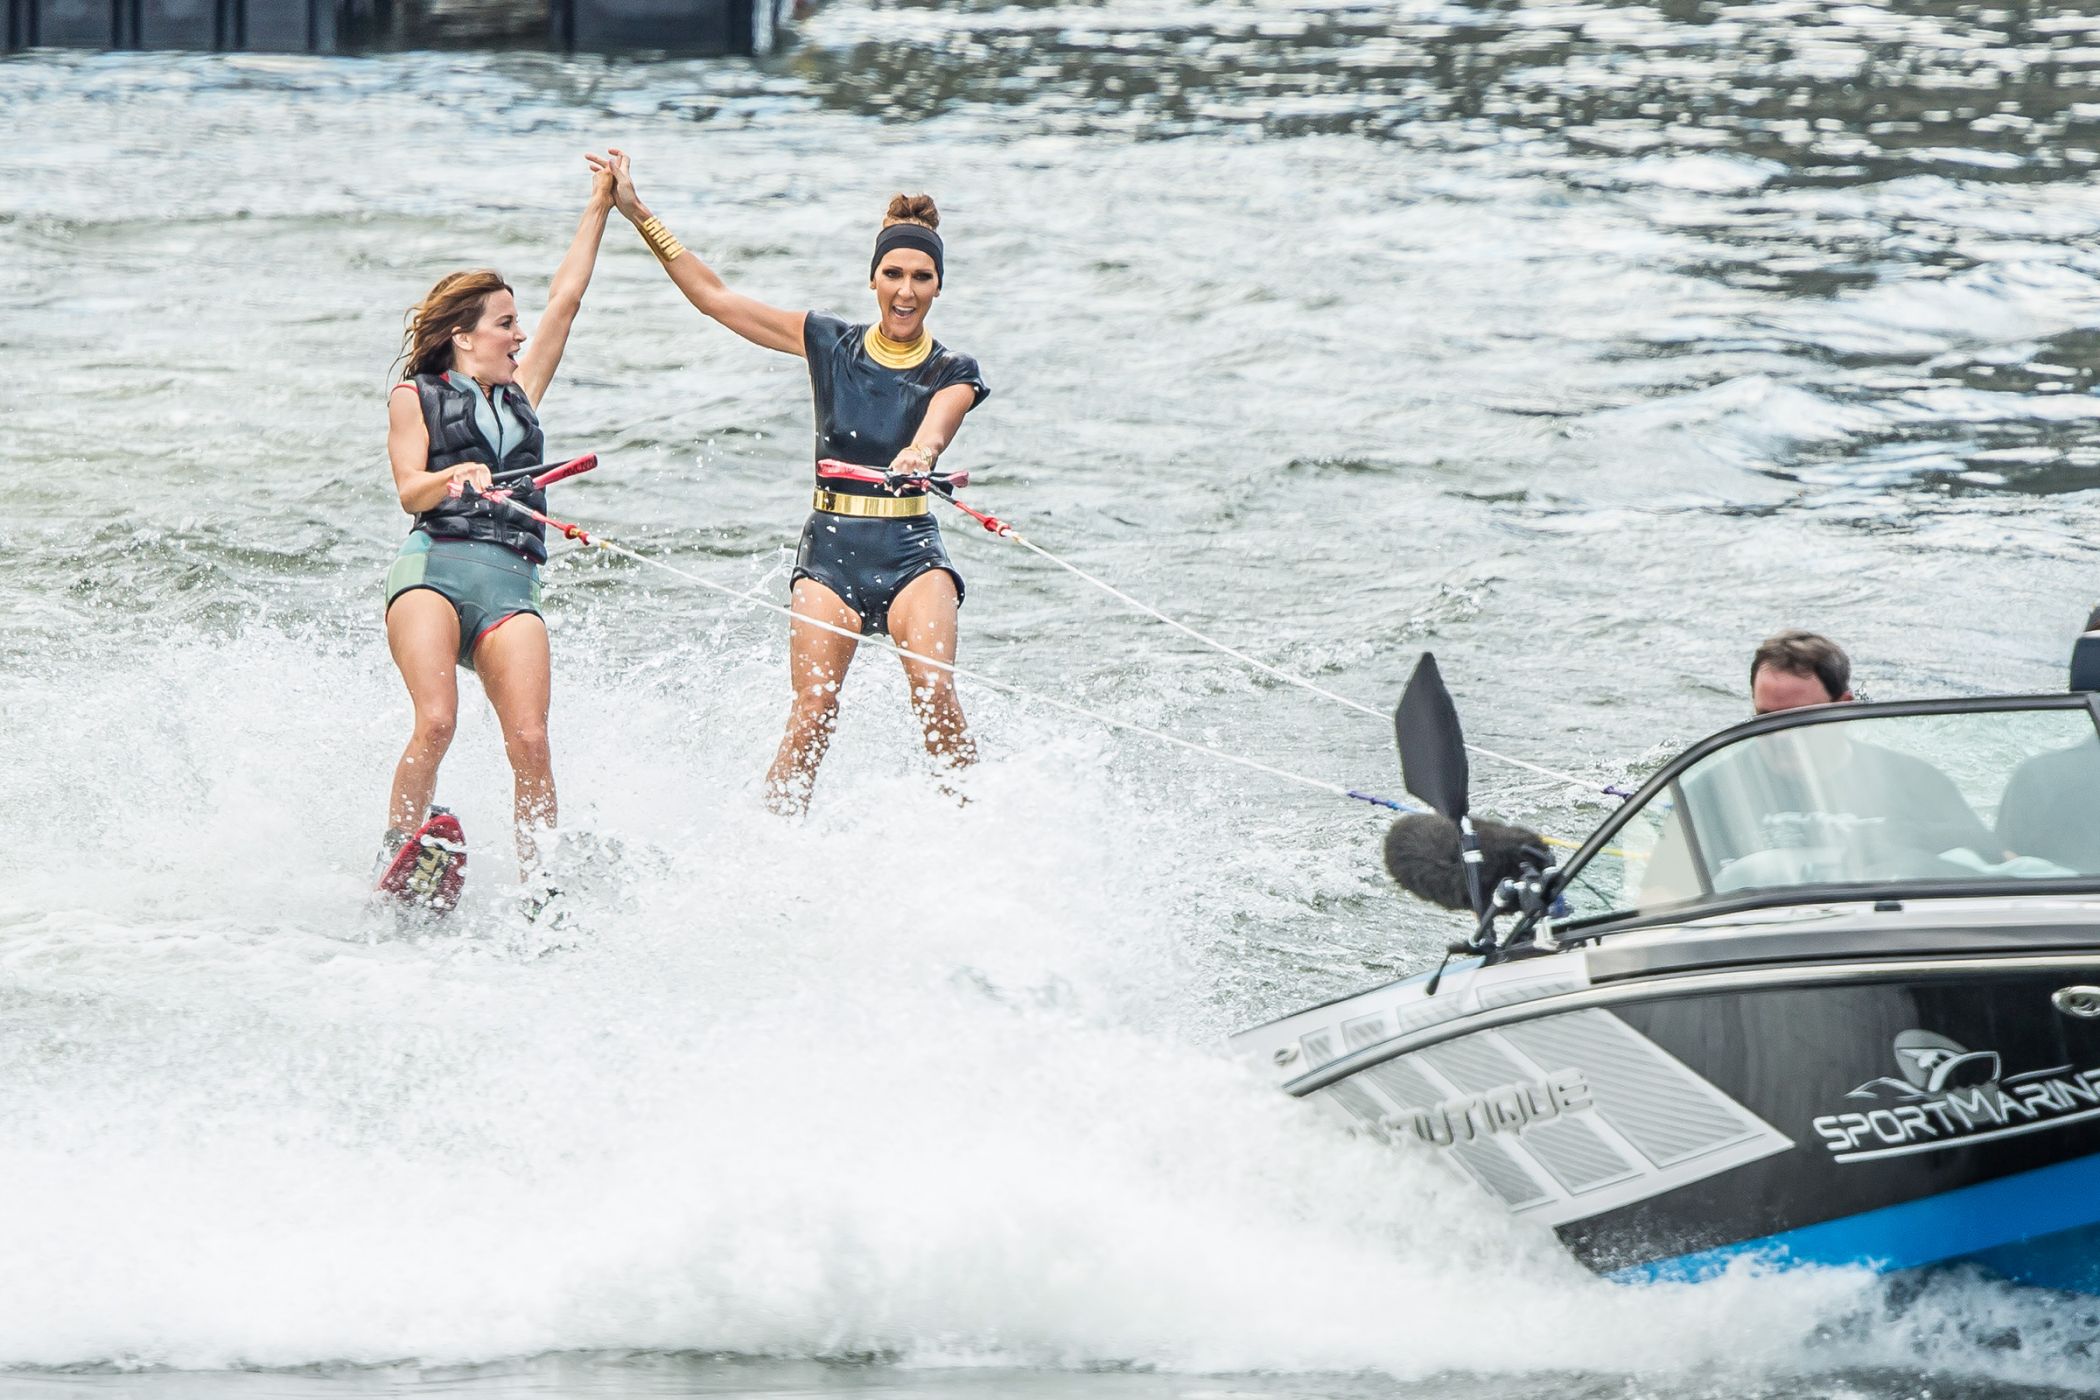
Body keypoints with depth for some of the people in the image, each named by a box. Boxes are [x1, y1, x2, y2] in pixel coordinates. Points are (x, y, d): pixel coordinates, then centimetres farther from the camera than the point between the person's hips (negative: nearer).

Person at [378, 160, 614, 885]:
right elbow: (410, 491, 1)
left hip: (510, 582, 4)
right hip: (434, 565, -4)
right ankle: (393, 854, -15)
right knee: (436, 722, -24)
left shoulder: (520, 395, 28)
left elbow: (565, 300, 32)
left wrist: (598, 209, 33)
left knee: (530, 744, -14)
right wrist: (454, 478, -21)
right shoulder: (415, 398, 15)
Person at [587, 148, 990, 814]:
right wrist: (637, 212, 8)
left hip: (912, 550, -1)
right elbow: (713, 295, 11)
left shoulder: (953, 372, 5)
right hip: (830, 546, 1)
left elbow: (936, 428, -17)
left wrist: (919, 455, -42)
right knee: (812, 711, -14)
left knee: (933, 690, -23)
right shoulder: (830, 343, 9)